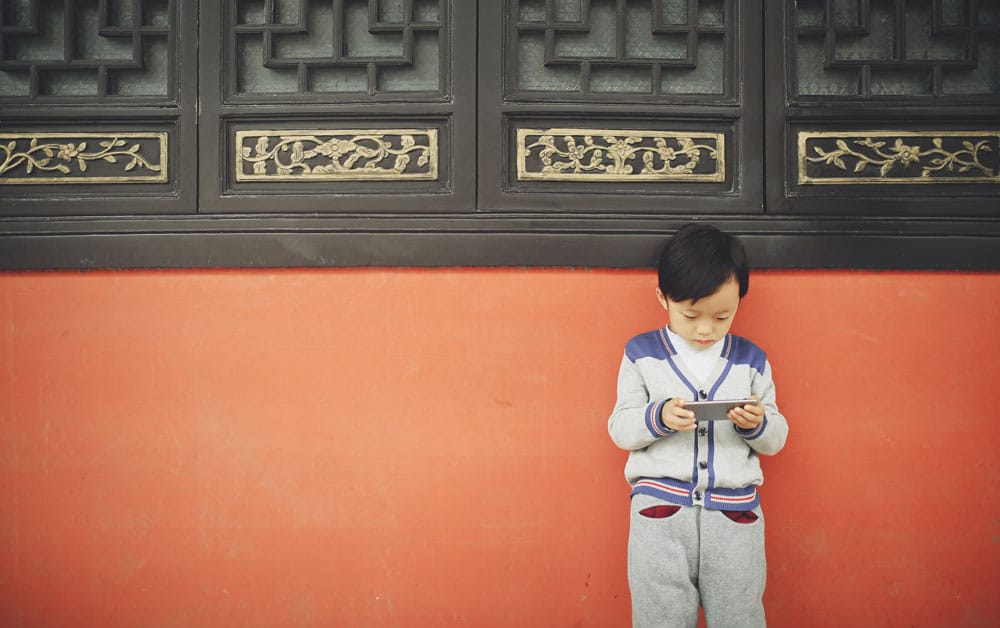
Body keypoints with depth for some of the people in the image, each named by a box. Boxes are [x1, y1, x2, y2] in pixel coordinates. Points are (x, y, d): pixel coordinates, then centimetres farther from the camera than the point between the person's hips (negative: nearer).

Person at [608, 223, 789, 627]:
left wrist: (757, 424, -12)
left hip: (736, 511, 1)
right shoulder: (641, 354, 5)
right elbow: (620, 428, 2)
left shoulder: (751, 360, 9)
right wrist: (658, 417, -18)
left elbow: (775, 439, 11)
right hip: (659, 507, -1)